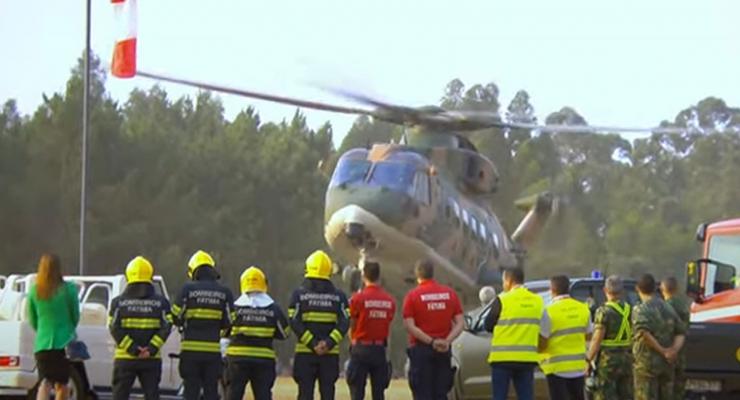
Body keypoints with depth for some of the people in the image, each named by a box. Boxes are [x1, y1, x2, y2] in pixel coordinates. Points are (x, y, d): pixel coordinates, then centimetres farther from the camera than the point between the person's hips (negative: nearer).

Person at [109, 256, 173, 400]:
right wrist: (152, 349, -11)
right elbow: (166, 327, -7)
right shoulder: (161, 302, 3)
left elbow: (115, 328, -9)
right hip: (152, 360, 1)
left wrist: (133, 349, -11)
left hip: (124, 359, -1)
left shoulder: (118, 302, 1)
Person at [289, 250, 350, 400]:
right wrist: (329, 343, -12)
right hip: (331, 354, 1)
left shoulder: (299, 294, 1)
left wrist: (312, 344, -10)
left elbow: (295, 323, -8)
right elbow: (344, 323, -5)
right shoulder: (338, 296, 5)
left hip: (305, 353, -1)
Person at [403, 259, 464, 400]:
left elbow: (410, 326, -13)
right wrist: (447, 341, -12)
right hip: (444, 351, 3)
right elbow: (459, 323, 0)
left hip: (421, 349, -3)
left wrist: (431, 341, -15)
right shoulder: (450, 293, 6)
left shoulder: (412, 295, -5)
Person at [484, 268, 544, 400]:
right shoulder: (538, 301, 5)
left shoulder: (502, 300, -9)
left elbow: (488, 325, -2)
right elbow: (539, 327, 11)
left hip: (503, 358, -3)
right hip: (527, 358, 4)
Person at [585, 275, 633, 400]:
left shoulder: (604, 311, -12)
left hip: (607, 362, -6)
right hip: (627, 361, 6)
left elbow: (597, 340, -15)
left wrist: (588, 360, -8)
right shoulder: (630, 310, 7)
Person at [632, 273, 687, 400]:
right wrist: (674, 349, -8)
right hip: (666, 365, 6)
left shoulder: (640, 310, -10)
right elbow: (681, 332, 10)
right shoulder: (668, 309, 11)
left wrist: (663, 351, -19)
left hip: (647, 363, -6)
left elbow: (643, 332, -27)